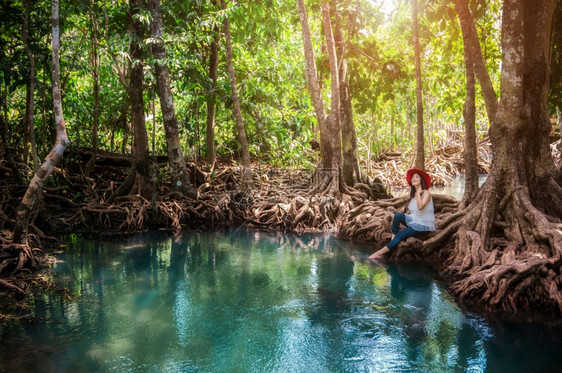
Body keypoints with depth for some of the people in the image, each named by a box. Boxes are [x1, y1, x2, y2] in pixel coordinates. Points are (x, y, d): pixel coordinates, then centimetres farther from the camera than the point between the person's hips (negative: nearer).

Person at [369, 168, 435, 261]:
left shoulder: (426, 193, -14)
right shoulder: (413, 194, 10)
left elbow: (420, 207, -32)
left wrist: (418, 193, -23)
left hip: (424, 225, -7)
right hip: (414, 220, 7)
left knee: (401, 235, -22)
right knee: (398, 215, -20)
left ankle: (380, 253, -26)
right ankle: (393, 239, -19)